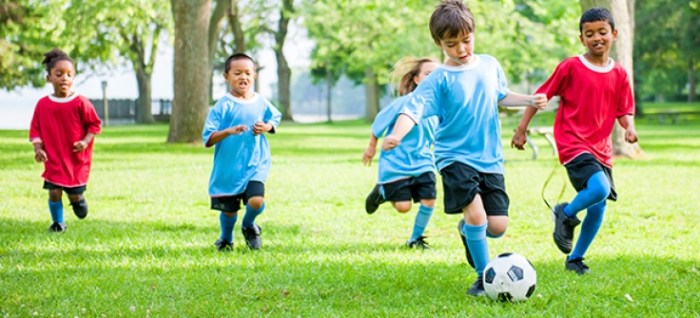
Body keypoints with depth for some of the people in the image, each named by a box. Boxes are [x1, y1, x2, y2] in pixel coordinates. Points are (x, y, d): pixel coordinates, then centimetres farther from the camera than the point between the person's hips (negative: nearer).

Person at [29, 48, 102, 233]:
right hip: (53, 158, 1)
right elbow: (35, 129, 2)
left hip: (77, 158, -1)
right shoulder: (42, 105, -5)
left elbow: (94, 124, -2)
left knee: (75, 194, 6)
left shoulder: (81, 103, -11)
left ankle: (78, 199, 43)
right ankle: (58, 222, 14)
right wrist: (38, 148, -13)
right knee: (54, 191, -7)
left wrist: (86, 141, -17)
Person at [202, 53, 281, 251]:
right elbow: (208, 140, -12)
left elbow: (275, 119, 20)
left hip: (255, 165, 2)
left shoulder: (261, 103, 1)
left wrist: (266, 127, -3)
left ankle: (249, 226, 16)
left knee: (256, 201, -20)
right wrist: (228, 131, -29)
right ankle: (226, 239, 40)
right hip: (228, 167, -1)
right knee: (228, 209, 8)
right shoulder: (223, 106, -10)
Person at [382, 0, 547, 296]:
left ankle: (467, 229, 34)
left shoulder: (489, 65, 6)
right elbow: (414, 108, -21)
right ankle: (484, 277, -5)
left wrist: (530, 100, 11)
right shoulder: (439, 79, -10)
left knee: (497, 226, -2)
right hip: (455, 157, -4)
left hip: (490, 159, 4)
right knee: (476, 213, -24)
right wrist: (396, 135, -39)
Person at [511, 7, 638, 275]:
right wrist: (522, 128, -1)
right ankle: (566, 215, 2)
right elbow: (542, 95, 0)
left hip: (601, 148, 6)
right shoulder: (571, 67, -6)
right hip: (573, 143, -6)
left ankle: (575, 259, 23)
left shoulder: (619, 75, 6)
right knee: (600, 189, -27)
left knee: (598, 206, 6)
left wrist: (629, 127, -12)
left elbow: (624, 111, 11)